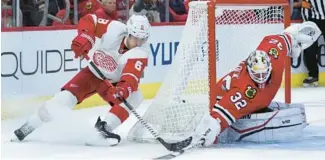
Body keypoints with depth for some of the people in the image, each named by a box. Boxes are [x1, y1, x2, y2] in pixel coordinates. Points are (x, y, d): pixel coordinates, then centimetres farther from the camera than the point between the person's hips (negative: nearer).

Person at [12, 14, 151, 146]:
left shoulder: (141, 52, -30)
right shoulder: (115, 29, -26)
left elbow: (132, 76, -44)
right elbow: (89, 20, -15)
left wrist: (125, 88, -65)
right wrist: (84, 37, -33)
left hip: (115, 82, 0)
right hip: (94, 73, 0)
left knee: (133, 97, -27)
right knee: (66, 97, -15)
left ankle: (104, 127, -24)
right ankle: (28, 127, -4)